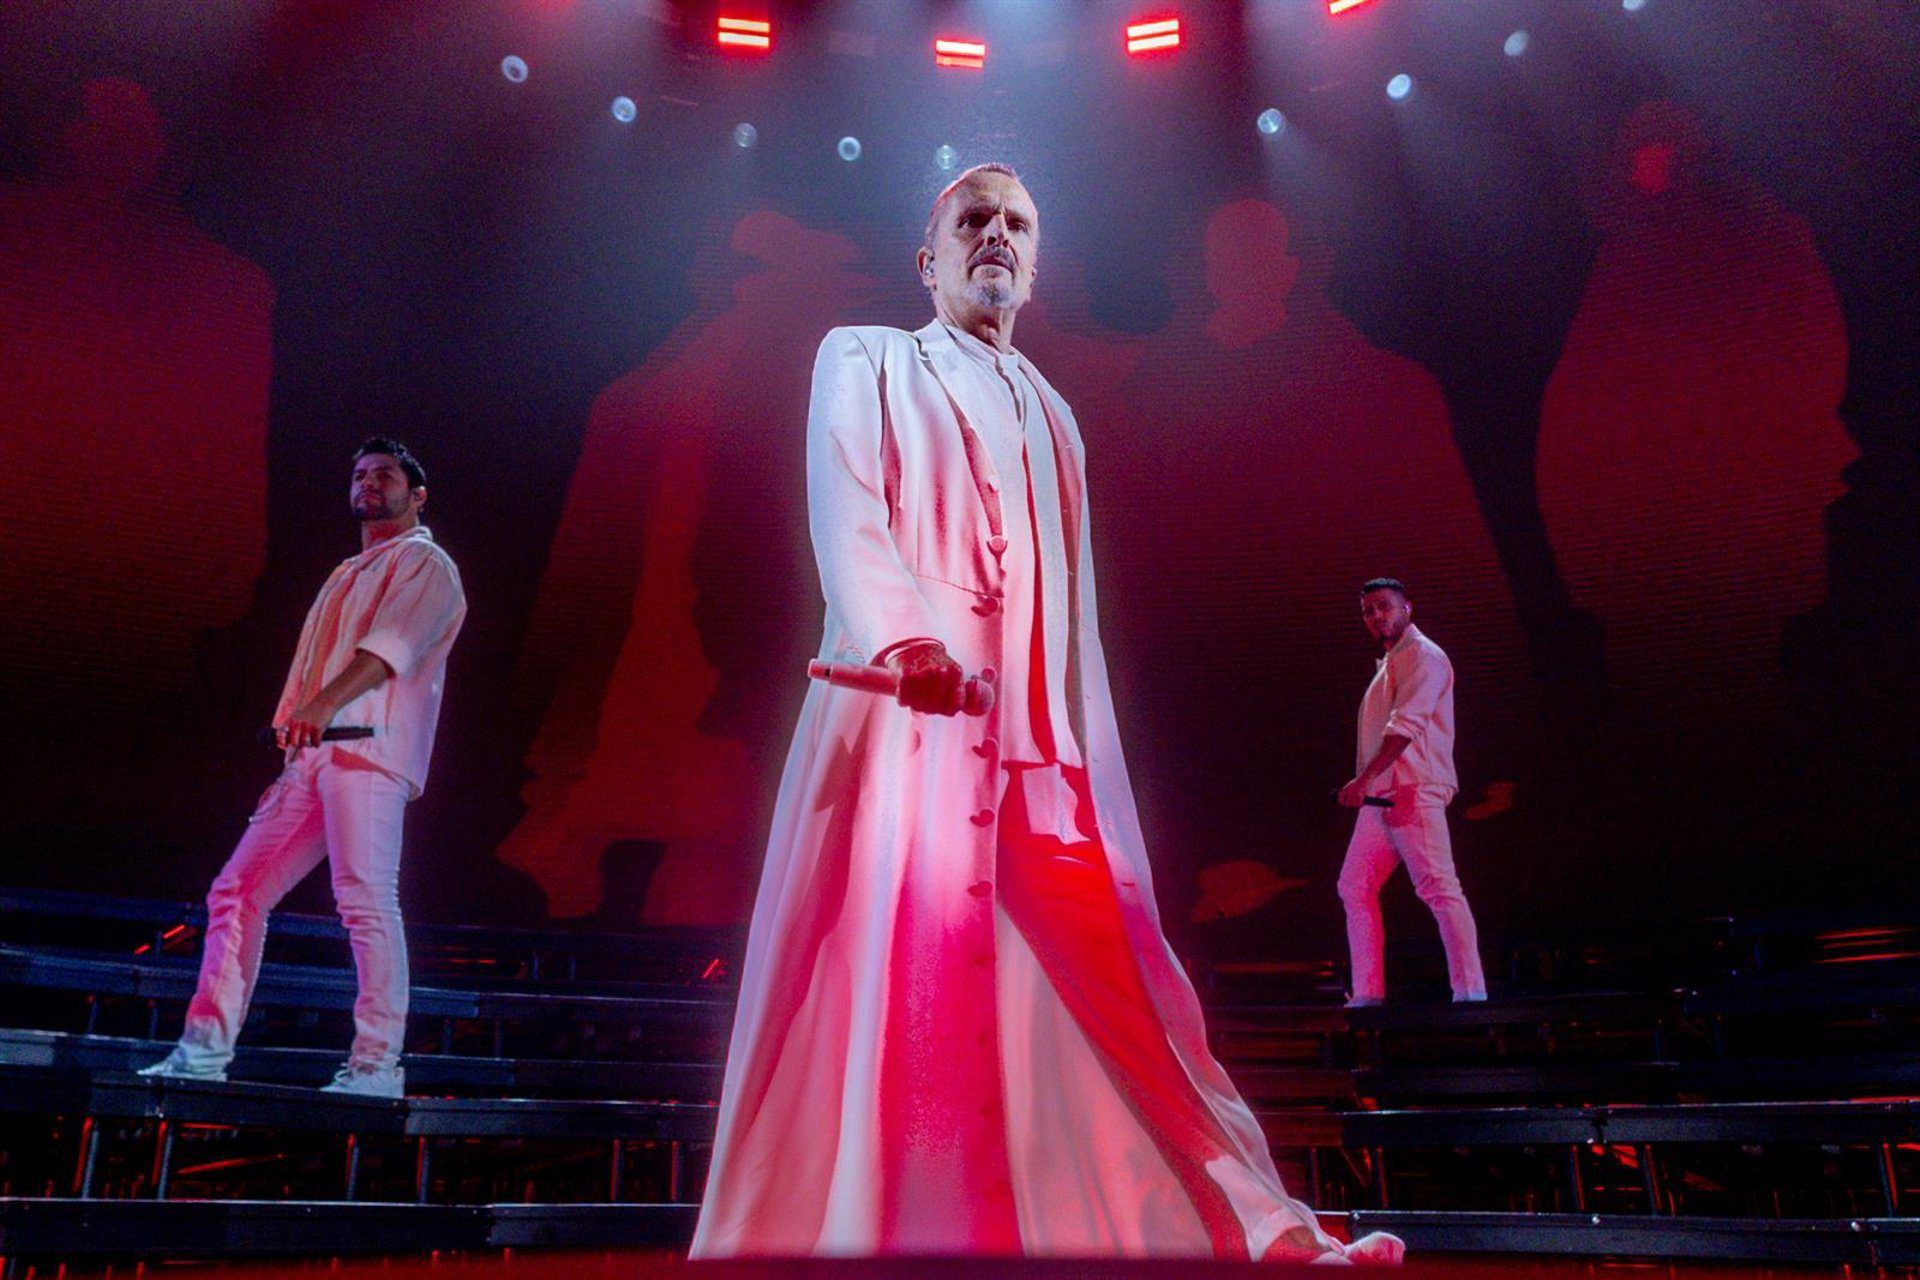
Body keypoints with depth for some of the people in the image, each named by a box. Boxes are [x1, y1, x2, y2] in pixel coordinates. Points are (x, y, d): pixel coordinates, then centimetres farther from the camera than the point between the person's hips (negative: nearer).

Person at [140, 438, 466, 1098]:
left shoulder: (423, 563, 4)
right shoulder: (348, 575, 31)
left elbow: (392, 643, -16)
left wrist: (325, 703, -30)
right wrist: (295, 746, 22)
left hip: (368, 749, -9)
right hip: (312, 755, 9)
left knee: (365, 898, -15)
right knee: (237, 890, 3)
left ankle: (377, 1063, -12)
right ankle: (205, 1049, 6)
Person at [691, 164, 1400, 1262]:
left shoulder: (1050, 414, 29)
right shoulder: (866, 361, 16)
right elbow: (846, 514, -4)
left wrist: (1092, 763, 15)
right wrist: (903, 636, -24)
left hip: (1038, 739, 4)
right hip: (903, 709, -4)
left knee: (1115, 974, 1)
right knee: (895, 973, -12)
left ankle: (1265, 1228, 4)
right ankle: (851, 1227, -3)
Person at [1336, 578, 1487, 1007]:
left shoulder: (1423, 656, -6)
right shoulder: (1389, 663, 23)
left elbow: (1405, 727, -18)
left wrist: (1363, 779, -24)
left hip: (1413, 791, -10)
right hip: (1379, 795, 10)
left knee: (1438, 886, -12)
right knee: (1355, 887, 9)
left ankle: (1470, 991, -12)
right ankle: (1368, 993, 11)